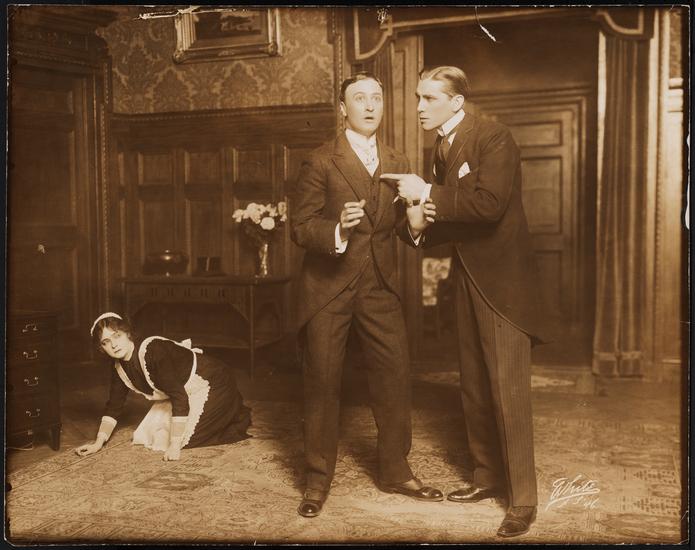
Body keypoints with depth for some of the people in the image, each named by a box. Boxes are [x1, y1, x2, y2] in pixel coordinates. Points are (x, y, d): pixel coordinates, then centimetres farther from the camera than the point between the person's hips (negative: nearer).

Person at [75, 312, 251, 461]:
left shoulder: (152, 351, -32)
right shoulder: (119, 367, -5)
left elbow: (179, 398, -35)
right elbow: (114, 406, 9)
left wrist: (175, 446, -34)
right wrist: (98, 443, 0)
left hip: (214, 383, -9)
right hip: (186, 391, 9)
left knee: (184, 438, -17)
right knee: (151, 433, 9)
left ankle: (240, 418, 6)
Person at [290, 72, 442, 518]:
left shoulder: (398, 164, 11)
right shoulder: (321, 163, -4)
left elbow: (400, 225, 12)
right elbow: (301, 228, -8)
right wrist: (336, 230, -28)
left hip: (380, 285, 4)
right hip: (328, 286, -4)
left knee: (396, 376, 5)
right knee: (323, 382, 3)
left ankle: (395, 472, 22)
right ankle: (318, 480, 17)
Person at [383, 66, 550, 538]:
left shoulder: (494, 138, -12)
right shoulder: (441, 150, 12)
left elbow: (489, 203, -26)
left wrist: (428, 193, -20)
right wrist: (423, 224, -4)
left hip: (503, 276, -8)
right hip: (468, 278, 8)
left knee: (508, 389, -8)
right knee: (474, 386, 14)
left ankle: (523, 499, 1)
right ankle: (488, 476, 28)